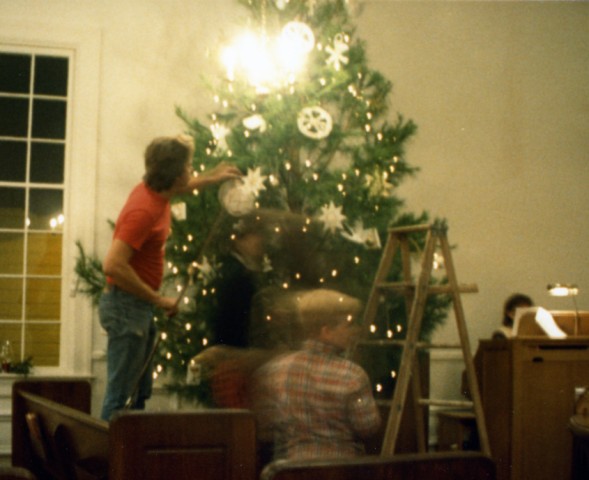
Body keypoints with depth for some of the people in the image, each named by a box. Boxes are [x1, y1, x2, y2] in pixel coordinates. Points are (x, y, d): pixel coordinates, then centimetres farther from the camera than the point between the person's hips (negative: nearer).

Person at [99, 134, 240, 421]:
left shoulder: (154, 191, 6)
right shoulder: (144, 210, -23)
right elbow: (113, 266, -29)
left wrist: (211, 179, 35)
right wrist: (159, 300, -22)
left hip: (140, 307, 10)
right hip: (127, 306, -10)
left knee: (140, 393, 16)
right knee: (120, 397, -6)